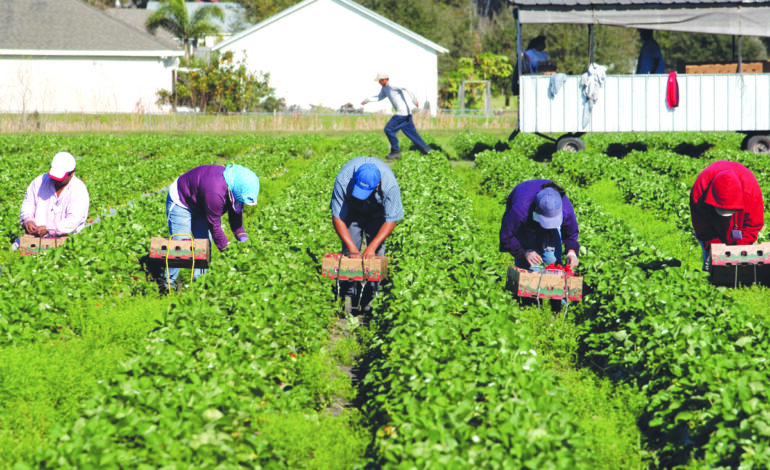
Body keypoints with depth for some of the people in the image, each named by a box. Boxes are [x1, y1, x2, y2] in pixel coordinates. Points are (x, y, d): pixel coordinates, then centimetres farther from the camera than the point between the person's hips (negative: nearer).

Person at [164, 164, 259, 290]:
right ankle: (169, 282, -3)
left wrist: (242, 237, -5)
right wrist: (224, 247, -21)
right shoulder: (215, 192, -42)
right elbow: (214, 225, -30)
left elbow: (236, 213, 1)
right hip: (180, 203, -9)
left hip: (200, 207, 9)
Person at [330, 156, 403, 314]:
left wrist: (372, 247, -34)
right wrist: (351, 246, -32)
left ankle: (370, 298, -5)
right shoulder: (343, 180, -38)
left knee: (376, 253, -11)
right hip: (352, 210, 0)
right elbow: (337, 217, -27)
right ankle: (349, 294, -7)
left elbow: (391, 220, -28)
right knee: (349, 251, -12)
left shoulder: (390, 185, -39)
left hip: (377, 212, 0)